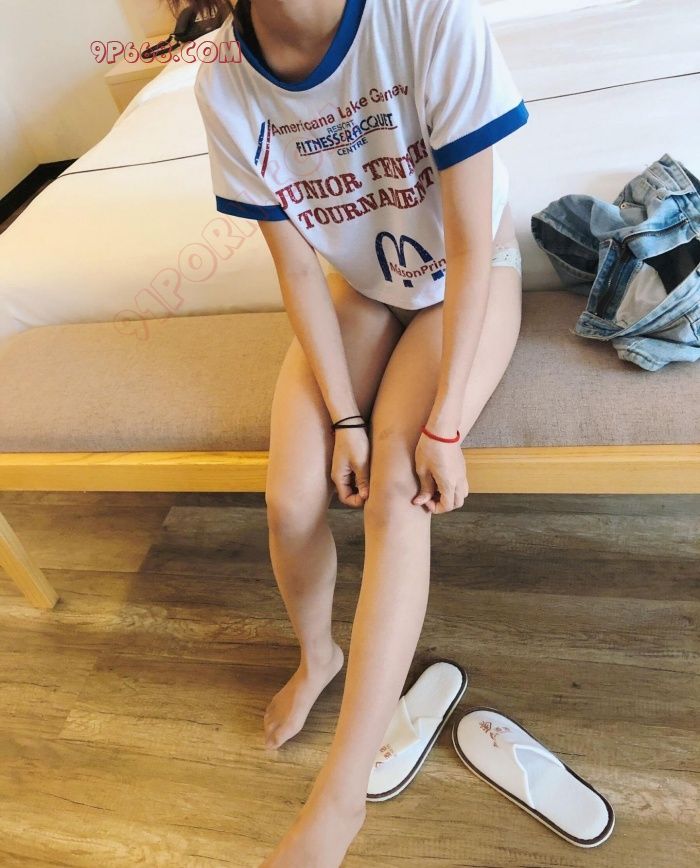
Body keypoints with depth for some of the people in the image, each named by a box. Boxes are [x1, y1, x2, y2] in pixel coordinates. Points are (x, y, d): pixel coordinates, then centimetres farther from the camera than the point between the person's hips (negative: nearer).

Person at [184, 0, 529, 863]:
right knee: (290, 499, -15)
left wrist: (442, 427, -24)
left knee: (396, 494, -24)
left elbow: (472, 243, -23)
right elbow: (297, 269, -9)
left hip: (469, 279, -2)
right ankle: (316, 653, 20)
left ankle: (338, 798, -9)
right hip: (357, 286, 3)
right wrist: (344, 415, -15)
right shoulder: (223, 82, -12)